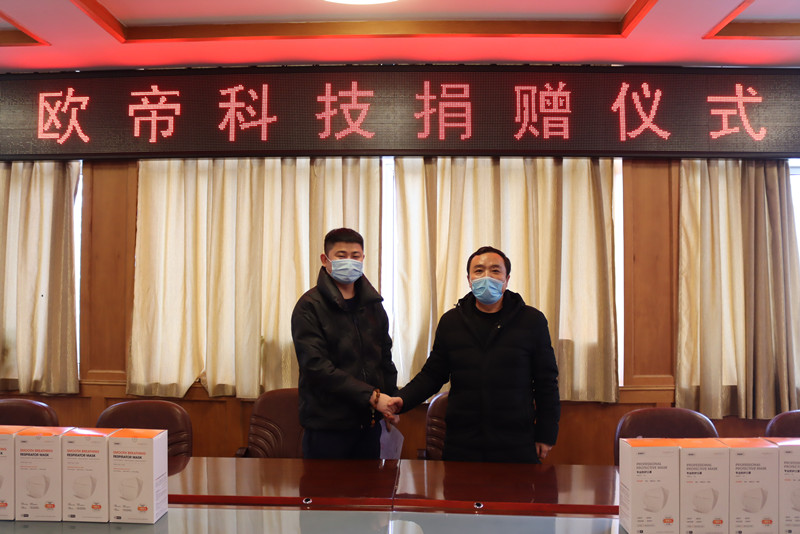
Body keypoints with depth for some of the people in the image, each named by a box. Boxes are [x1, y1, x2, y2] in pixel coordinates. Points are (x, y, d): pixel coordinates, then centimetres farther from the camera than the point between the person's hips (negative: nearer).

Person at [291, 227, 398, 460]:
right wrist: (371, 396, -20)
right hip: (327, 424, -5)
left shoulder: (373, 304, 10)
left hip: (368, 422, 5)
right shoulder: (310, 306, -9)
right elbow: (316, 366, -18)